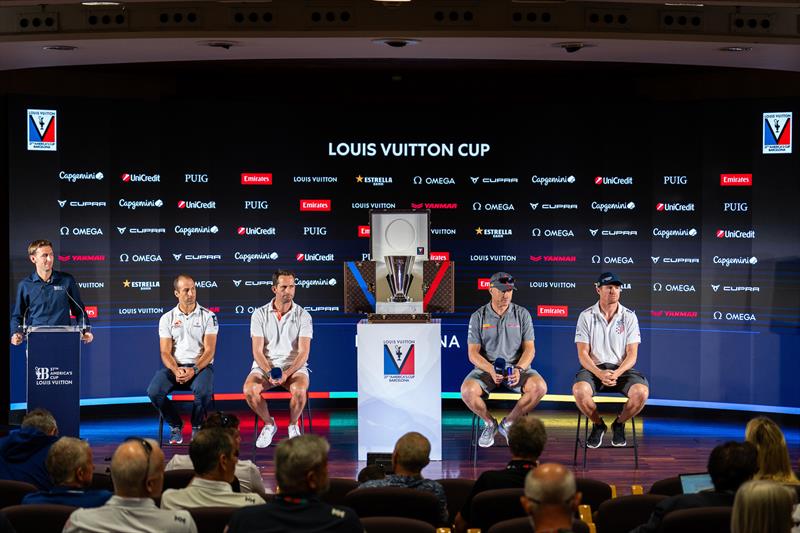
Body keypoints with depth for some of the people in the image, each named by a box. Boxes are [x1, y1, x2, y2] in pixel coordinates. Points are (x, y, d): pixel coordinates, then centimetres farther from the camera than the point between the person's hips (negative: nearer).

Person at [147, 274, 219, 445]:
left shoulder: (208, 316, 1)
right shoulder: (167, 318, 7)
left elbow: (209, 351, -5)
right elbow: (165, 352, 1)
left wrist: (194, 370, -22)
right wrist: (176, 371, -19)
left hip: (201, 366, -2)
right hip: (174, 366, 2)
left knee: (203, 391, -36)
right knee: (154, 391, -27)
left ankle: (197, 426, -4)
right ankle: (175, 425, 0)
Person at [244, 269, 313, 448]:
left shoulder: (303, 316, 1)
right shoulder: (259, 314, 2)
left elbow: (304, 352, -6)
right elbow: (257, 351, -3)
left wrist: (287, 373, -22)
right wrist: (270, 372, -21)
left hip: (294, 367, -1)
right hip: (264, 366, 1)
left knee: (299, 390, -35)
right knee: (249, 389, -30)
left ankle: (293, 425, -4)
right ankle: (269, 424, -2)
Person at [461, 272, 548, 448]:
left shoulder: (522, 314, 5)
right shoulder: (478, 317, 3)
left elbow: (529, 348, 1)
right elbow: (473, 353, -2)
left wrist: (519, 369, -20)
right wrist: (491, 370, -21)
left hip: (517, 366, 1)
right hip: (486, 367, -1)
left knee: (539, 387, -29)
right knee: (467, 391, -31)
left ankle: (508, 422, -4)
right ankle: (490, 423, 1)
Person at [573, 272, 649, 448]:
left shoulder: (629, 317, 3)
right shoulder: (586, 316, 1)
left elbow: (632, 354, 0)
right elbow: (583, 354, -2)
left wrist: (617, 373, -20)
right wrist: (600, 374, -20)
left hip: (621, 369, 1)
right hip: (594, 368, -1)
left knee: (641, 392, -31)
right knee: (579, 390, -35)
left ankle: (619, 424, 1)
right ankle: (598, 425, -2)